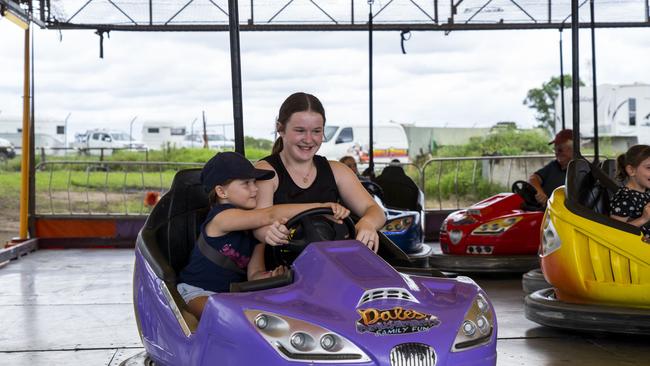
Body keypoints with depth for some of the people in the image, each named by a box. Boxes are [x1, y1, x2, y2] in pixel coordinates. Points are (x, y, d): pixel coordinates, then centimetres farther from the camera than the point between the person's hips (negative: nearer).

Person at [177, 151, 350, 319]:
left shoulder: (257, 231, 6)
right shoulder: (221, 217, -19)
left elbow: (254, 274, -1)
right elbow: (270, 215, -33)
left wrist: (271, 276, -27)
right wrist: (322, 206, -40)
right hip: (198, 292, -7)